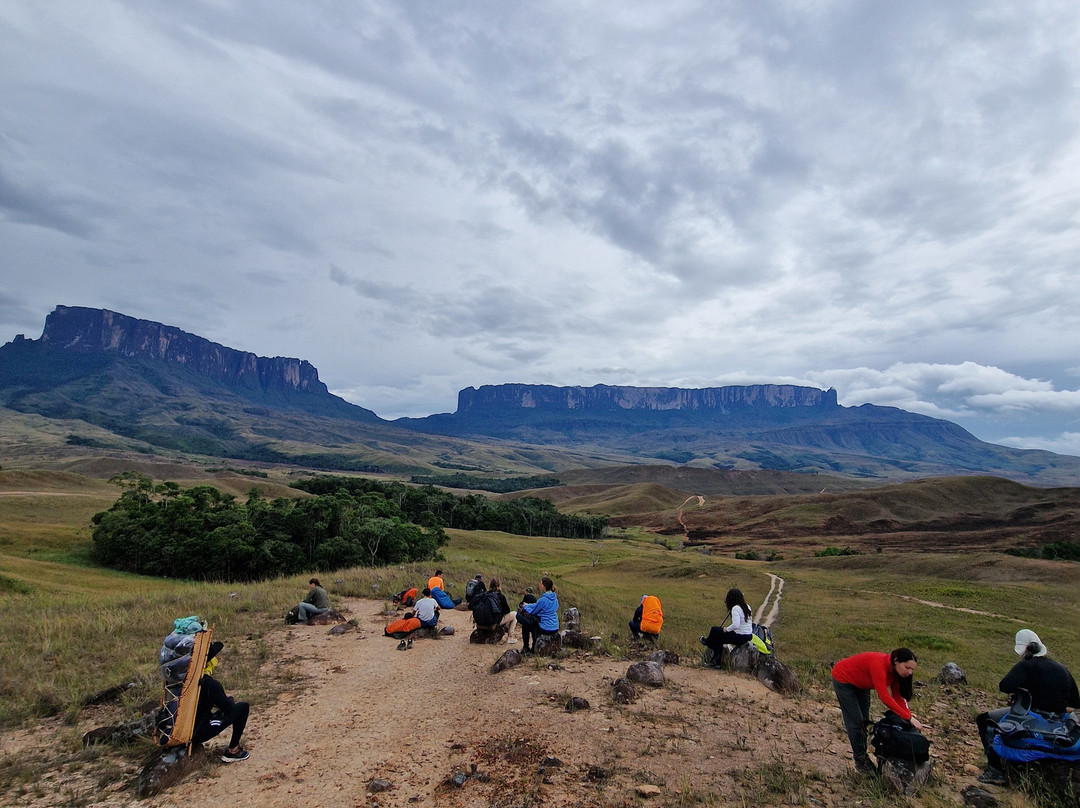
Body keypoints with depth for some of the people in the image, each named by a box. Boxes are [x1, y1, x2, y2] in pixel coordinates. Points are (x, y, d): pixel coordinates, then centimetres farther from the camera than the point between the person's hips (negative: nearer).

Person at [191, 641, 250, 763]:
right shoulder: (210, 684, -25)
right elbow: (230, 707, -14)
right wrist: (232, 702, 8)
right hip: (199, 734, -8)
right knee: (243, 707, -2)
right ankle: (232, 751, 5)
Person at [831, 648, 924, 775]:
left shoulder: (895, 670, -14)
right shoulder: (879, 665, -39)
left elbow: (898, 697, -6)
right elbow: (885, 698, -39)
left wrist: (908, 716, -16)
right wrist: (909, 717, -36)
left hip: (860, 682, 8)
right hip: (843, 679, -8)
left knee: (864, 721, 13)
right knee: (855, 722, -3)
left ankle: (862, 754, 27)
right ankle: (860, 761, 11)